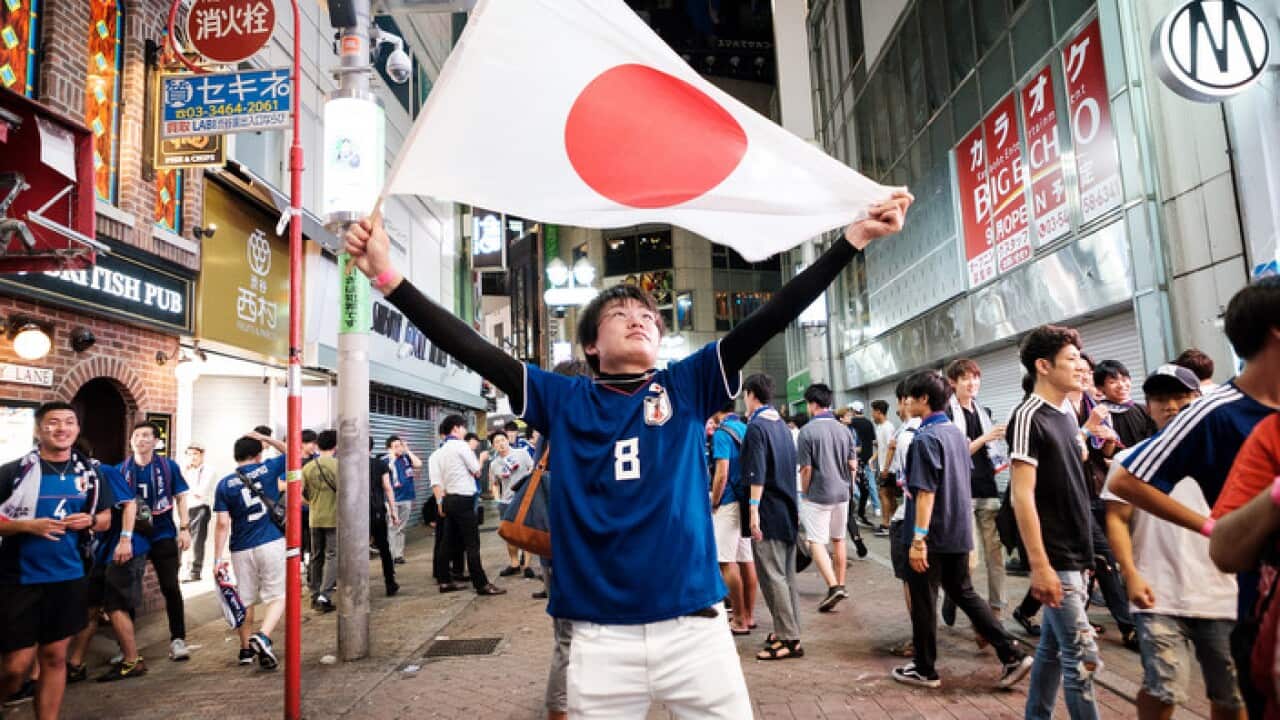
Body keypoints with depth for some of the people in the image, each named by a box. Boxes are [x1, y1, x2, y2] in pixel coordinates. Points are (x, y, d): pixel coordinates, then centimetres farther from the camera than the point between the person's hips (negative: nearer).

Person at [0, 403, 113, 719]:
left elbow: (105, 518, 14)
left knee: (55, 657, 12)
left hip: (68, 578, 4)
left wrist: (89, 520, -7)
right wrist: (28, 525, -21)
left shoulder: (87, 472, 5)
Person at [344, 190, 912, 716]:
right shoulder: (562, 401, 3)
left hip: (694, 626, 1)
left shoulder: (688, 386, 4)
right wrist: (387, 275, -9)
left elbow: (771, 318, -2)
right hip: (601, 637, 0)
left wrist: (855, 237, -7)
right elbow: (471, 349, -2)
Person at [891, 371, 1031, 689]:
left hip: (933, 535, -8)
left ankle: (925, 669, 18)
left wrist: (918, 539, -21)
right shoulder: (957, 432, 8)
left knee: (923, 602, 6)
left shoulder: (925, 438, -18)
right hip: (959, 532, 8)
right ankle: (1012, 655, 15)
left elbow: (926, 492, -22)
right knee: (964, 593, 19)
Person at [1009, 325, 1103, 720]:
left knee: (1054, 645, 16)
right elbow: (1022, 496, -20)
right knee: (1082, 654, -4)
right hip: (1054, 557, -8)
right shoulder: (1029, 416, -16)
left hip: (1074, 553, 8)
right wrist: (1039, 565, -21)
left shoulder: (1067, 412, 10)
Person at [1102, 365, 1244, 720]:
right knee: (1163, 690, -9)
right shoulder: (1131, 460, 3)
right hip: (1159, 597, -3)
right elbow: (1117, 520, 1)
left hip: (1222, 595, 3)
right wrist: (1131, 575, -10)